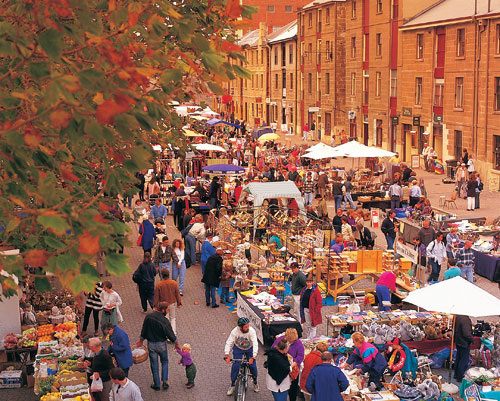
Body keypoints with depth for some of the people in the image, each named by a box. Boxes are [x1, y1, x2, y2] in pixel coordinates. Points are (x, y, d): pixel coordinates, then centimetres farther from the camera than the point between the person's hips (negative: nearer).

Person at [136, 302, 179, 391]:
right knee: (165, 362, 21)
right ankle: (165, 382, 15)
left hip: (151, 344, 2)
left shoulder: (148, 316, -12)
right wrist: (176, 343, 4)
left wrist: (141, 340, 17)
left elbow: (144, 330, 0)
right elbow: (170, 334, -14)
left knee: (154, 365, 14)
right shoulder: (164, 321, -22)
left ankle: (157, 385, 23)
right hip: (161, 344, -2)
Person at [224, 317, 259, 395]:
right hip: (238, 349, 0)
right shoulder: (235, 331, -29)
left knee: (252, 365, -6)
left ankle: (255, 382, 21)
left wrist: (253, 357, -46)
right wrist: (226, 355, -39)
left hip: (249, 349, 0)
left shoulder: (251, 331, -32)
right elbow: (228, 343, -27)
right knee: (235, 366, -9)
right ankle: (232, 385, 9)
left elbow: (255, 344, -36)